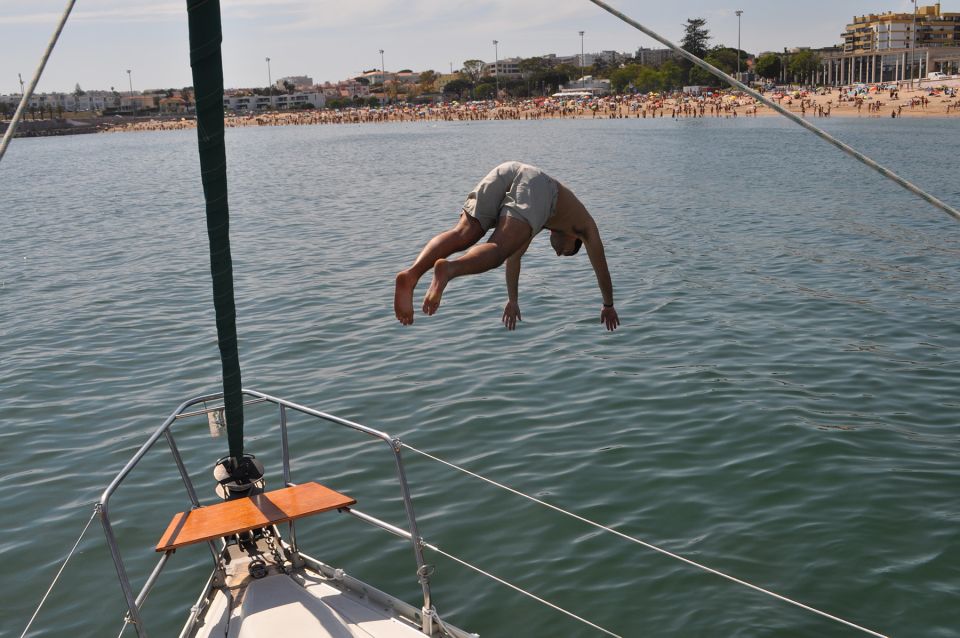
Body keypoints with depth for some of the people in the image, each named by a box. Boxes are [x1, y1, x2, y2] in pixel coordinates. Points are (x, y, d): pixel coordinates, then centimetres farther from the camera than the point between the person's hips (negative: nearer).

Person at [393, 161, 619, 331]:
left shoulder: (536, 222, 49)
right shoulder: (583, 222, 40)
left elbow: (515, 256, 53)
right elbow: (601, 265, 46)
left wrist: (513, 300, 58)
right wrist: (608, 305, 58)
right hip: (536, 183, -4)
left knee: (462, 236, -10)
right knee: (497, 251, -17)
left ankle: (412, 274, -38)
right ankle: (448, 269, -48)